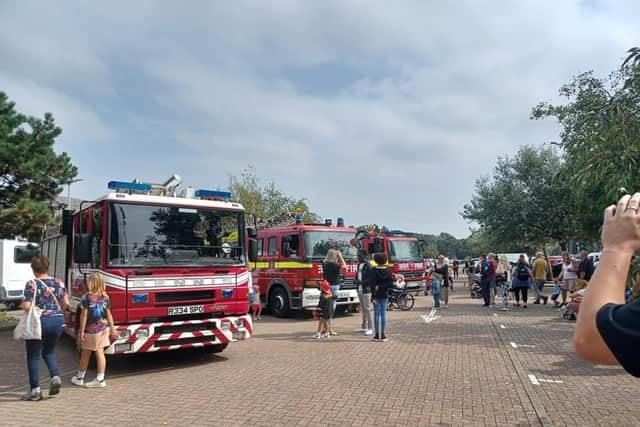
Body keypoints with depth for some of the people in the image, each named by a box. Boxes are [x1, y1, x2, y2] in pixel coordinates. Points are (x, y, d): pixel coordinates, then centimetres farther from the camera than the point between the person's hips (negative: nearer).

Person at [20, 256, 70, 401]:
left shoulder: (32, 284, -9)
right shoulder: (59, 282, 3)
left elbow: (26, 306, -15)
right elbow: (66, 304, 3)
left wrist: (23, 305, 7)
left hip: (39, 322, -4)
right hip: (58, 321, 4)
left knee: (33, 356, 10)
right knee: (49, 352, 23)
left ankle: (35, 390, 11)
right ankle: (55, 377, 3)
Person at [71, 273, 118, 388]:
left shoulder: (86, 297, -12)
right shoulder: (105, 297, 1)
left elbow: (84, 315, -12)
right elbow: (109, 314, 5)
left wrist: (81, 331, -8)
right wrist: (112, 329, 11)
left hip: (90, 330, -4)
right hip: (103, 329, 4)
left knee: (85, 354, 11)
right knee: (100, 353, 7)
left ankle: (79, 377, 28)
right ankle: (100, 379, 8)